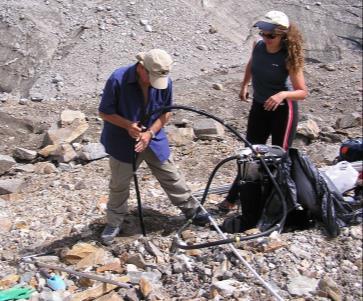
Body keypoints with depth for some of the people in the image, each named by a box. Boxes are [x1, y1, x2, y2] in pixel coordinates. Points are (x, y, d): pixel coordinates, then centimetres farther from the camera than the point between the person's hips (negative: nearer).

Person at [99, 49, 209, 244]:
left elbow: (166, 113, -2)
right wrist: (128, 125, -29)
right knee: (119, 184, 10)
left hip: (154, 140, 2)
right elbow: (104, 112, -15)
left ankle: (191, 210, 31)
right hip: (122, 142, -2)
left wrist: (150, 133, -17)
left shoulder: (165, 82, -16)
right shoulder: (118, 80, -26)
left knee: (171, 177, 12)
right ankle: (114, 223, 30)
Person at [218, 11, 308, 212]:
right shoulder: (258, 46, -8)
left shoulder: (289, 58, -22)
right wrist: (245, 85, 10)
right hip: (259, 107, 5)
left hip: (283, 110, -5)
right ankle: (233, 198, 23)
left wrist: (283, 94, -39)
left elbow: (303, 92, -22)